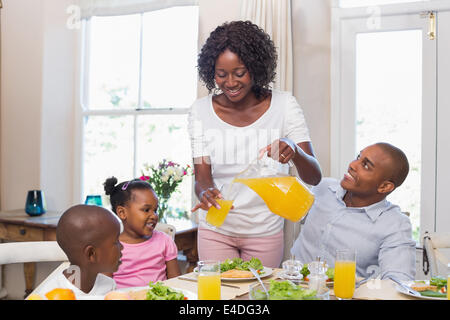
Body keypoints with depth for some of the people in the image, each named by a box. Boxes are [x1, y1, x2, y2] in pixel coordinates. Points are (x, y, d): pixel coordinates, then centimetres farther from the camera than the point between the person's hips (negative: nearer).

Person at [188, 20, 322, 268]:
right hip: (216, 228, 0)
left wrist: (294, 151, -32)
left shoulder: (283, 104, -7)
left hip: (265, 230, 0)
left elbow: (314, 177, -11)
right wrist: (206, 192, -29)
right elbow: (201, 175, -6)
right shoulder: (201, 110, -4)